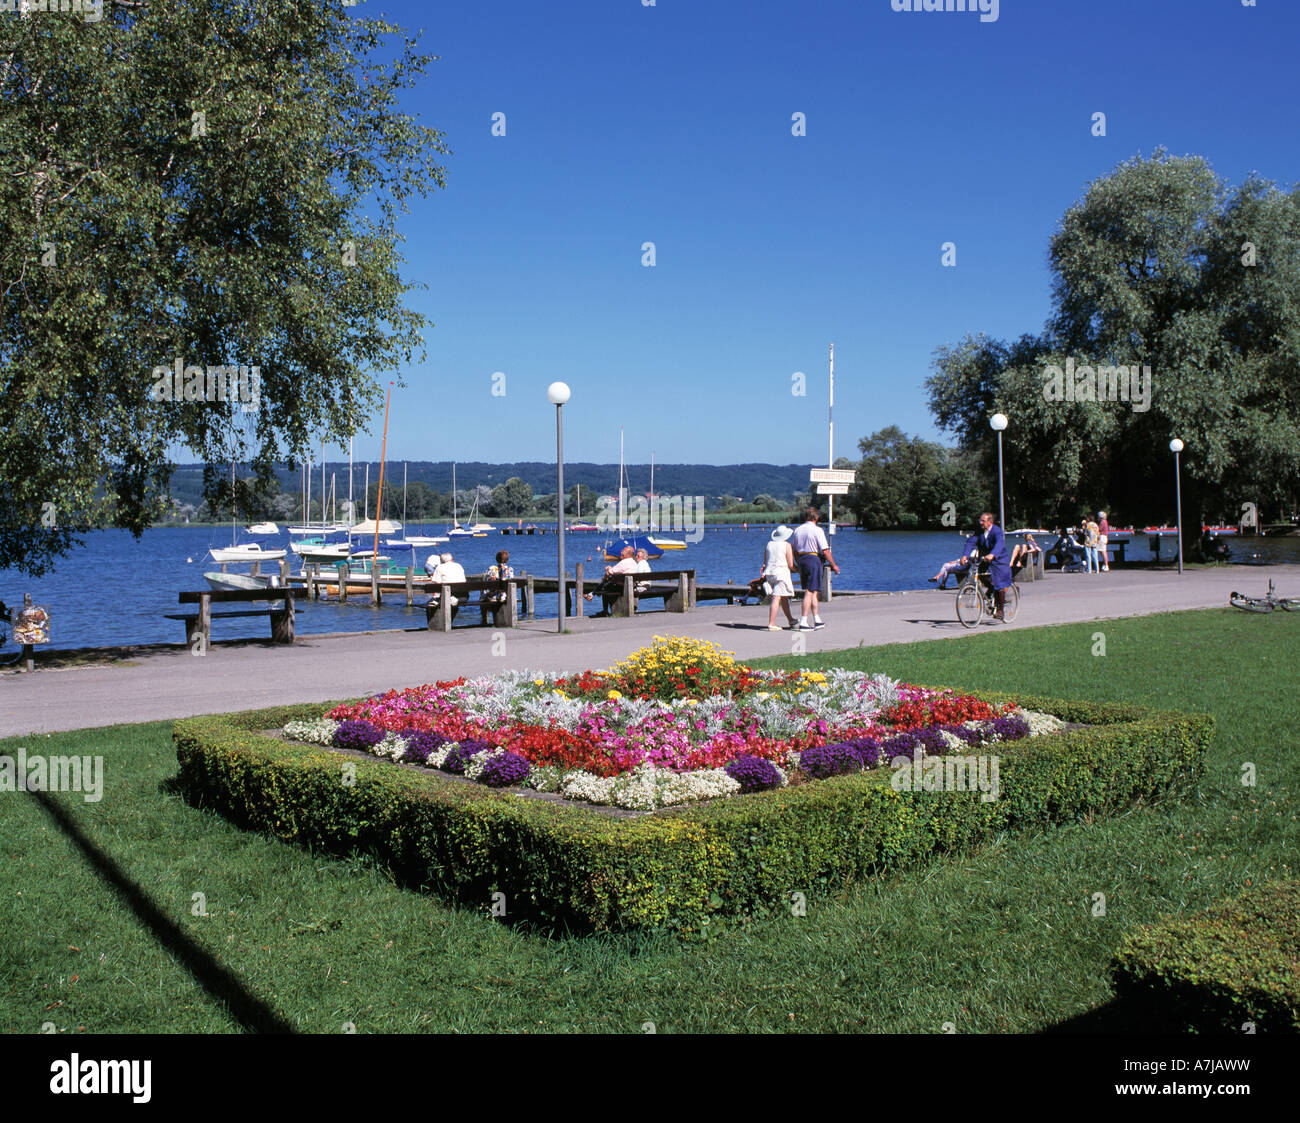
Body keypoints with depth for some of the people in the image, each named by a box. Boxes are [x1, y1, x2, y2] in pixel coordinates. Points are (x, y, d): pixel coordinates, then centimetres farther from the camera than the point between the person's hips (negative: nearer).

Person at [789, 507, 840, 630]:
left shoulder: (797, 530, 10)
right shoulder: (817, 530, -9)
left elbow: (794, 550, 14)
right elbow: (825, 551, -12)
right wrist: (833, 565, -3)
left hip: (801, 560, 7)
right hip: (813, 560, -7)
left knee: (814, 592, 17)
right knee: (810, 592, -6)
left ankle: (817, 620, 23)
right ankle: (803, 623, -9)